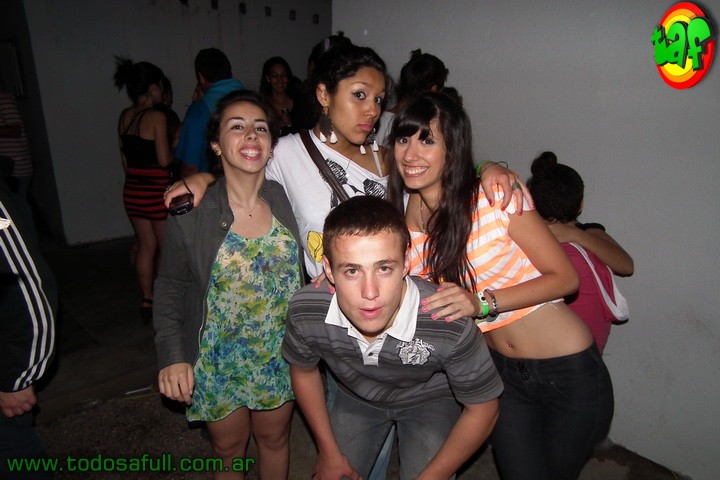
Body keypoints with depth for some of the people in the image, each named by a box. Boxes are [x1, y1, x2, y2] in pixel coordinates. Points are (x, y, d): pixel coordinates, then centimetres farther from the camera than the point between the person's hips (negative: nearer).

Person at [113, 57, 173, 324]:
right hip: (157, 191, -7)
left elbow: (124, 159, 14)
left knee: (146, 246, 15)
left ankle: (147, 302, 24)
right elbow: (164, 160, -15)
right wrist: (175, 144, 3)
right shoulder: (156, 116, -14)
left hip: (132, 190, 7)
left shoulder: (124, 117, 7)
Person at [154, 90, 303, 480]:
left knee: (275, 438, 23)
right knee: (229, 448, 21)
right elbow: (170, 286, -5)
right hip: (218, 361, -1)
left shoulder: (287, 200, -10)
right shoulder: (191, 212, -15)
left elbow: (304, 274, 3)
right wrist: (172, 356, -13)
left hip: (281, 356, 2)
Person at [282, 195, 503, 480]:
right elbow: (303, 370, -7)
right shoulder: (305, 312, -31)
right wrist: (329, 452, -1)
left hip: (431, 401, -1)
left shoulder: (450, 326, -40)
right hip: (356, 398, 2)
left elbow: (482, 408, -19)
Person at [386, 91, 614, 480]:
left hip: (569, 371, -3)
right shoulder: (400, 214, -5)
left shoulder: (495, 196, -20)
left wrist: (482, 302, -28)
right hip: (502, 371, 4)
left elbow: (564, 277, -15)